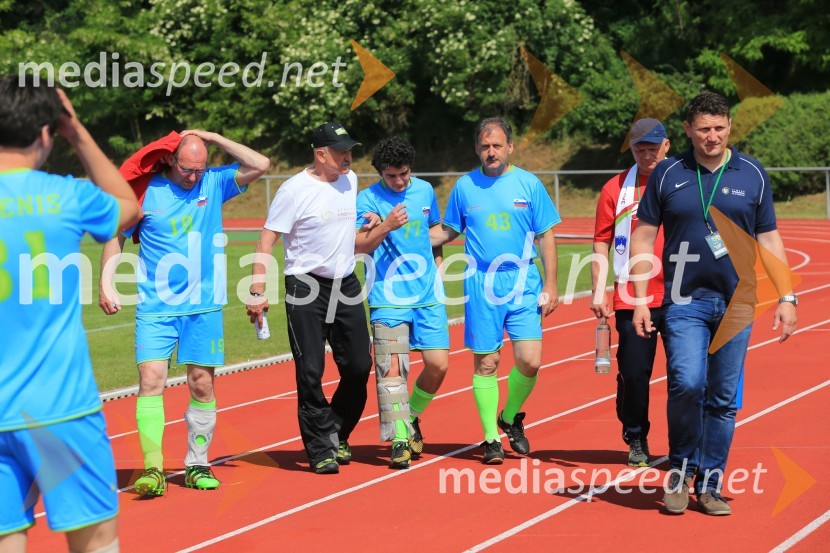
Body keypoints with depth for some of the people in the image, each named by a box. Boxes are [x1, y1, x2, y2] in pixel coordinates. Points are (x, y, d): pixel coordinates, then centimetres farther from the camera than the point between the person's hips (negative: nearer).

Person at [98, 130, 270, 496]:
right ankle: (153, 469, -15)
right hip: (155, 308, -1)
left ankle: (197, 465, 18)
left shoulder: (214, 184, 4)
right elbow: (117, 236, 8)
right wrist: (105, 284, -2)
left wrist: (213, 138, -6)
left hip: (203, 306, 2)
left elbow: (260, 165, -6)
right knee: (151, 380, -13)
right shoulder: (146, 192, -1)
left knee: (202, 384, 5)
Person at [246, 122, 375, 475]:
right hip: (306, 287, -6)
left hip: (346, 285, 6)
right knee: (310, 372, -5)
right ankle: (321, 450, 3)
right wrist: (258, 292, -17)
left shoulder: (351, 180, 8)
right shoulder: (295, 190, -11)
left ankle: (336, 435, 24)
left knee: (359, 367, 4)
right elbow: (267, 241, -12)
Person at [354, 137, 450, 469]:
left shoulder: (425, 191, 9)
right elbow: (358, 246, -13)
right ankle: (400, 439, -3)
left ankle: (411, 417, 24)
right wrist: (387, 226, -26)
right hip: (388, 298, -4)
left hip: (428, 295, 4)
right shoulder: (368, 199, -5)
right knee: (392, 369, -10)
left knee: (439, 364, -1)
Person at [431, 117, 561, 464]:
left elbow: (546, 237, 5)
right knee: (485, 362, 1)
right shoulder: (464, 187, 6)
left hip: (523, 283, 0)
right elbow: (448, 230, 15)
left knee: (530, 360, -8)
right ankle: (491, 438, 13)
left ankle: (511, 417, 19)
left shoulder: (529, 184, 3)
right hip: (481, 284, 0)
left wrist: (550, 286, 1)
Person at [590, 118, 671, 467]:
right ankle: (636, 440, 17)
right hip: (632, 300, 0)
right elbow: (601, 244, 7)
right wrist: (598, 292, -1)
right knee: (633, 372, 0)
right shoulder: (616, 189, 5)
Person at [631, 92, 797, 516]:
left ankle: (709, 485, 15)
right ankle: (680, 473, 3)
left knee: (724, 398, 4)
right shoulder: (667, 174, 3)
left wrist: (786, 297, 4)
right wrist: (640, 300, 1)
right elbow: (643, 237, 6)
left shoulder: (752, 175, 6)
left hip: (736, 304, 2)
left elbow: (769, 239, 11)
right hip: (685, 302, -1)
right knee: (687, 384, -17)